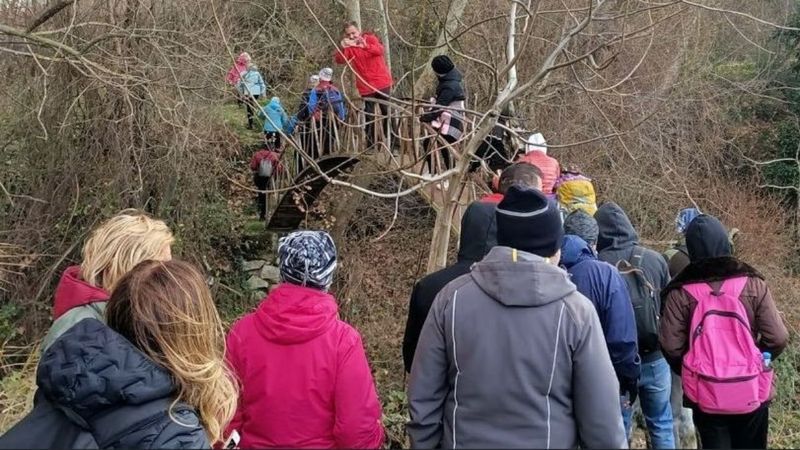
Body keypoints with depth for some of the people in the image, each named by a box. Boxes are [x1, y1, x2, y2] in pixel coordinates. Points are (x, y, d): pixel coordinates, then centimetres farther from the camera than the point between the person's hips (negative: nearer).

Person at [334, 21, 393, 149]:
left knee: (388, 112, 5)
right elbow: (339, 60, -16)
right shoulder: (348, 46, 2)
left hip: (382, 82, -1)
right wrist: (341, 48, -36)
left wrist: (366, 46, -41)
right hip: (366, 87, 1)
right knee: (369, 116, 3)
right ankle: (370, 146, 7)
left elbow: (380, 50, -21)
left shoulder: (370, 38, -1)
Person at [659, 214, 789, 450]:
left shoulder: (680, 292, -10)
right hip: (752, 393, 1)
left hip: (705, 395, -1)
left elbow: (671, 347, -10)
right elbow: (778, 339, -6)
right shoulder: (753, 284, -7)